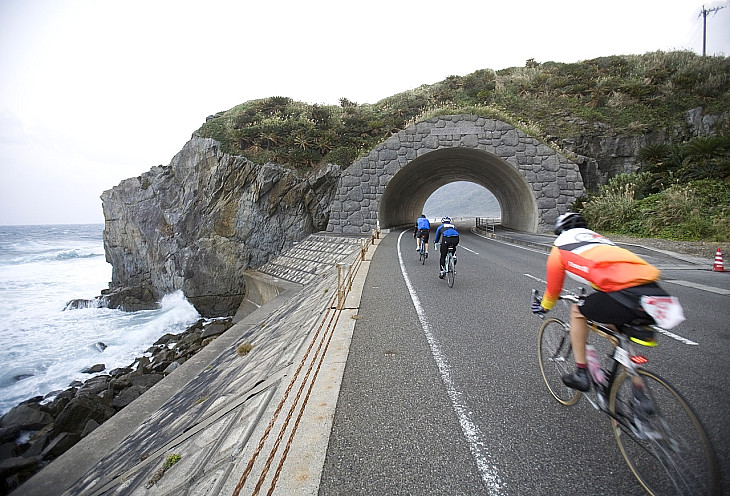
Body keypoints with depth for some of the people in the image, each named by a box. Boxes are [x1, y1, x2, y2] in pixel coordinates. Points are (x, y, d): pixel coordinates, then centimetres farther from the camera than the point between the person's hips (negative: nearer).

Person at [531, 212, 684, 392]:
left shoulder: (560, 248, 15)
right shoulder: (598, 238, 35)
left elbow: (553, 287, 24)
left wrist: (544, 307, 44)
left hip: (625, 293, -7)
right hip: (652, 288, 7)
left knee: (577, 312, 18)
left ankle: (581, 373, 20)